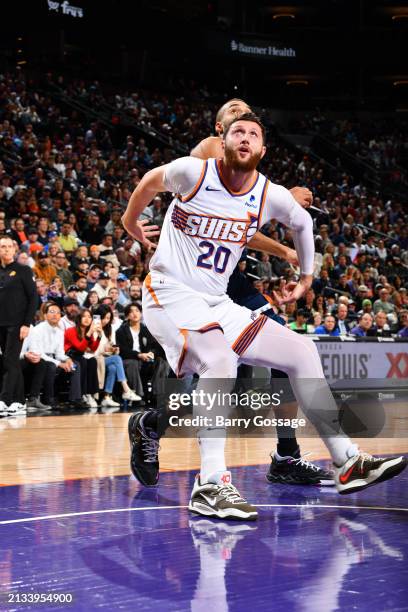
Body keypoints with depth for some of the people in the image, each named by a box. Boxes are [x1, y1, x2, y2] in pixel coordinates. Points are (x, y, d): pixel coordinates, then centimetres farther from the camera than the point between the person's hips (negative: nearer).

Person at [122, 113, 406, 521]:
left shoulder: (271, 196, -1)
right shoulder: (193, 172, -13)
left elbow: (302, 223, 22)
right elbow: (152, 181, 9)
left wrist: (306, 277, 26)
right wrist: (130, 221, 23)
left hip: (217, 304, 6)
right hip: (170, 294, -6)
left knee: (302, 352, 2)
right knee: (220, 360, -35)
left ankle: (348, 463, 8)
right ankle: (210, 486, -35)